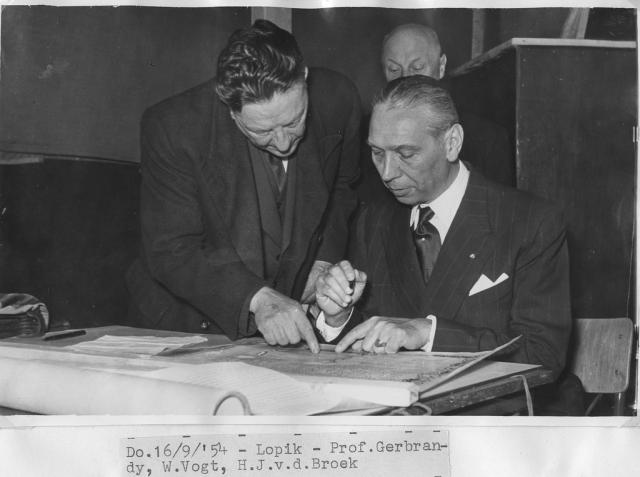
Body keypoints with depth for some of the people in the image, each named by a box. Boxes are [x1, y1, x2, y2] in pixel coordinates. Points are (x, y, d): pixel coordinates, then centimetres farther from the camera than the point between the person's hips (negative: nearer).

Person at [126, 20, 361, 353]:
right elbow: (170, 253, -18)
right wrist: (256, 298, -30)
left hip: (294, 317, 2)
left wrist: (325, 261, -2)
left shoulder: (337, 100, -11)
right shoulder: (173, 128, -21)